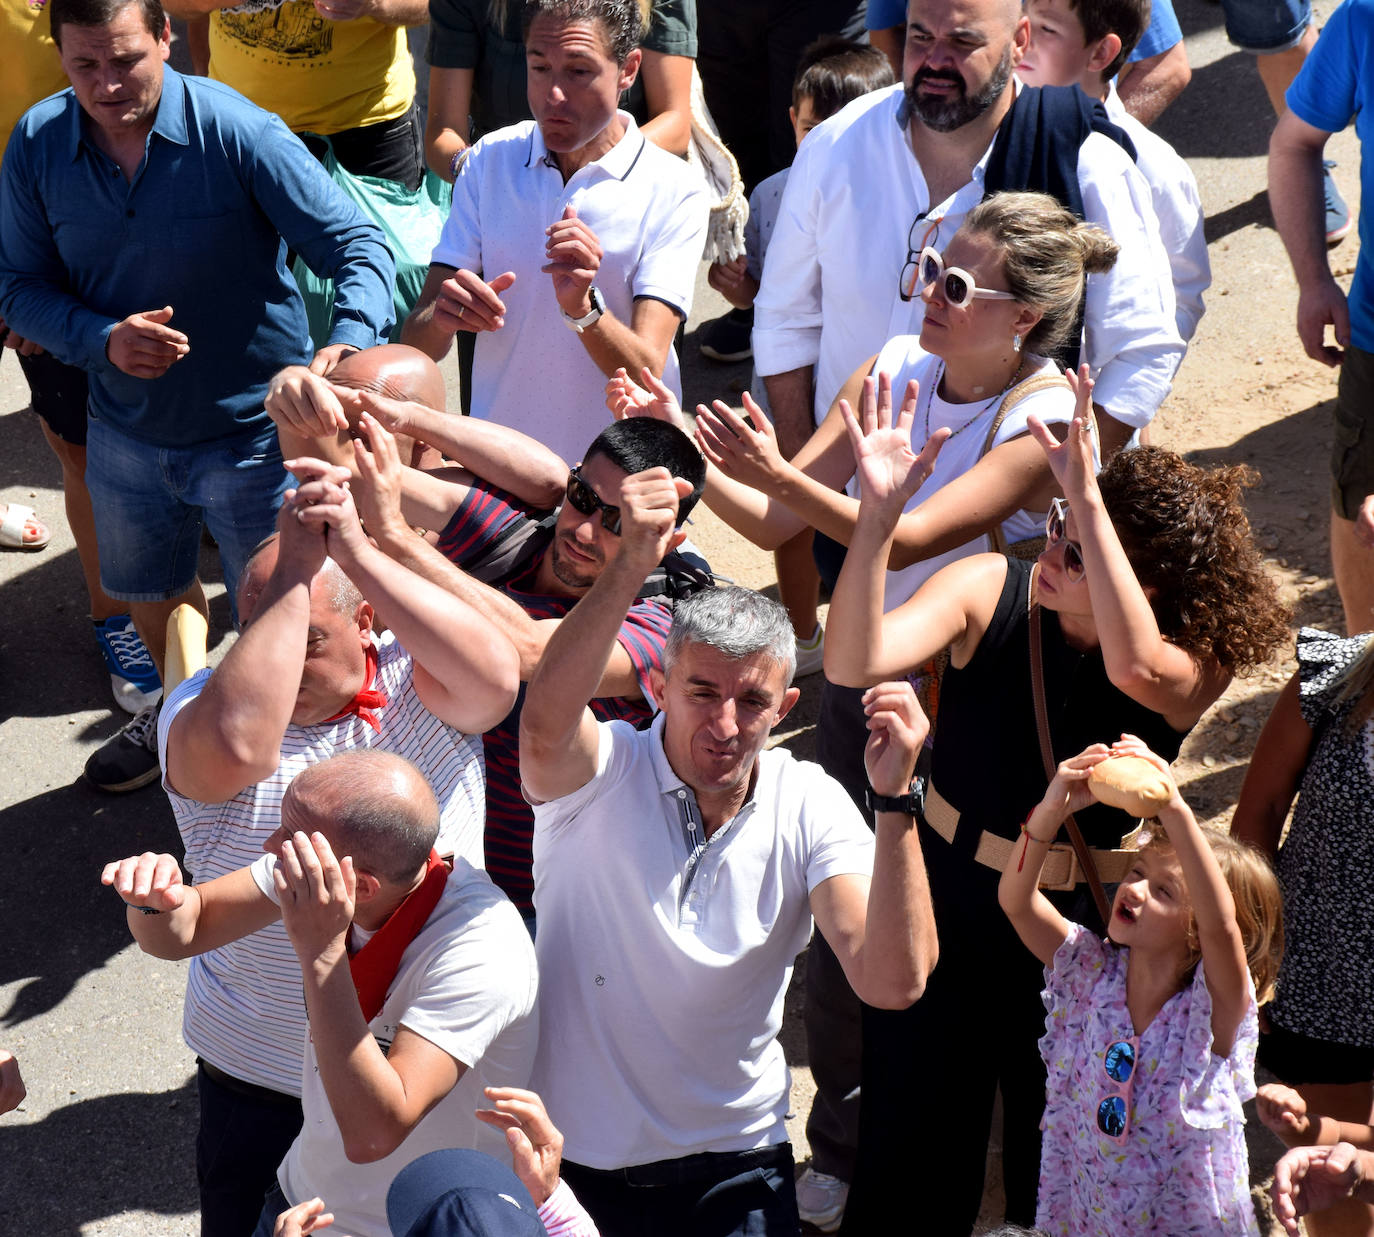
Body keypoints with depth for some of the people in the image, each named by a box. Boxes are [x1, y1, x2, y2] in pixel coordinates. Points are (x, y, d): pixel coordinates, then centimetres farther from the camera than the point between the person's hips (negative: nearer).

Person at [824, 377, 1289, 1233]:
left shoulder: (1194, 667, -19)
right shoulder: (990, 591, -15)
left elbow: (1133, 665, -45)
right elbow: (856, 662, -29)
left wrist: (1089, 499, -49)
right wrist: (877, 519, -42)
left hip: (1083, 934, -1)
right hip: (944, 900, 1)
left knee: (1055, 1165, 18)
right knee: (907, 1155, 12)